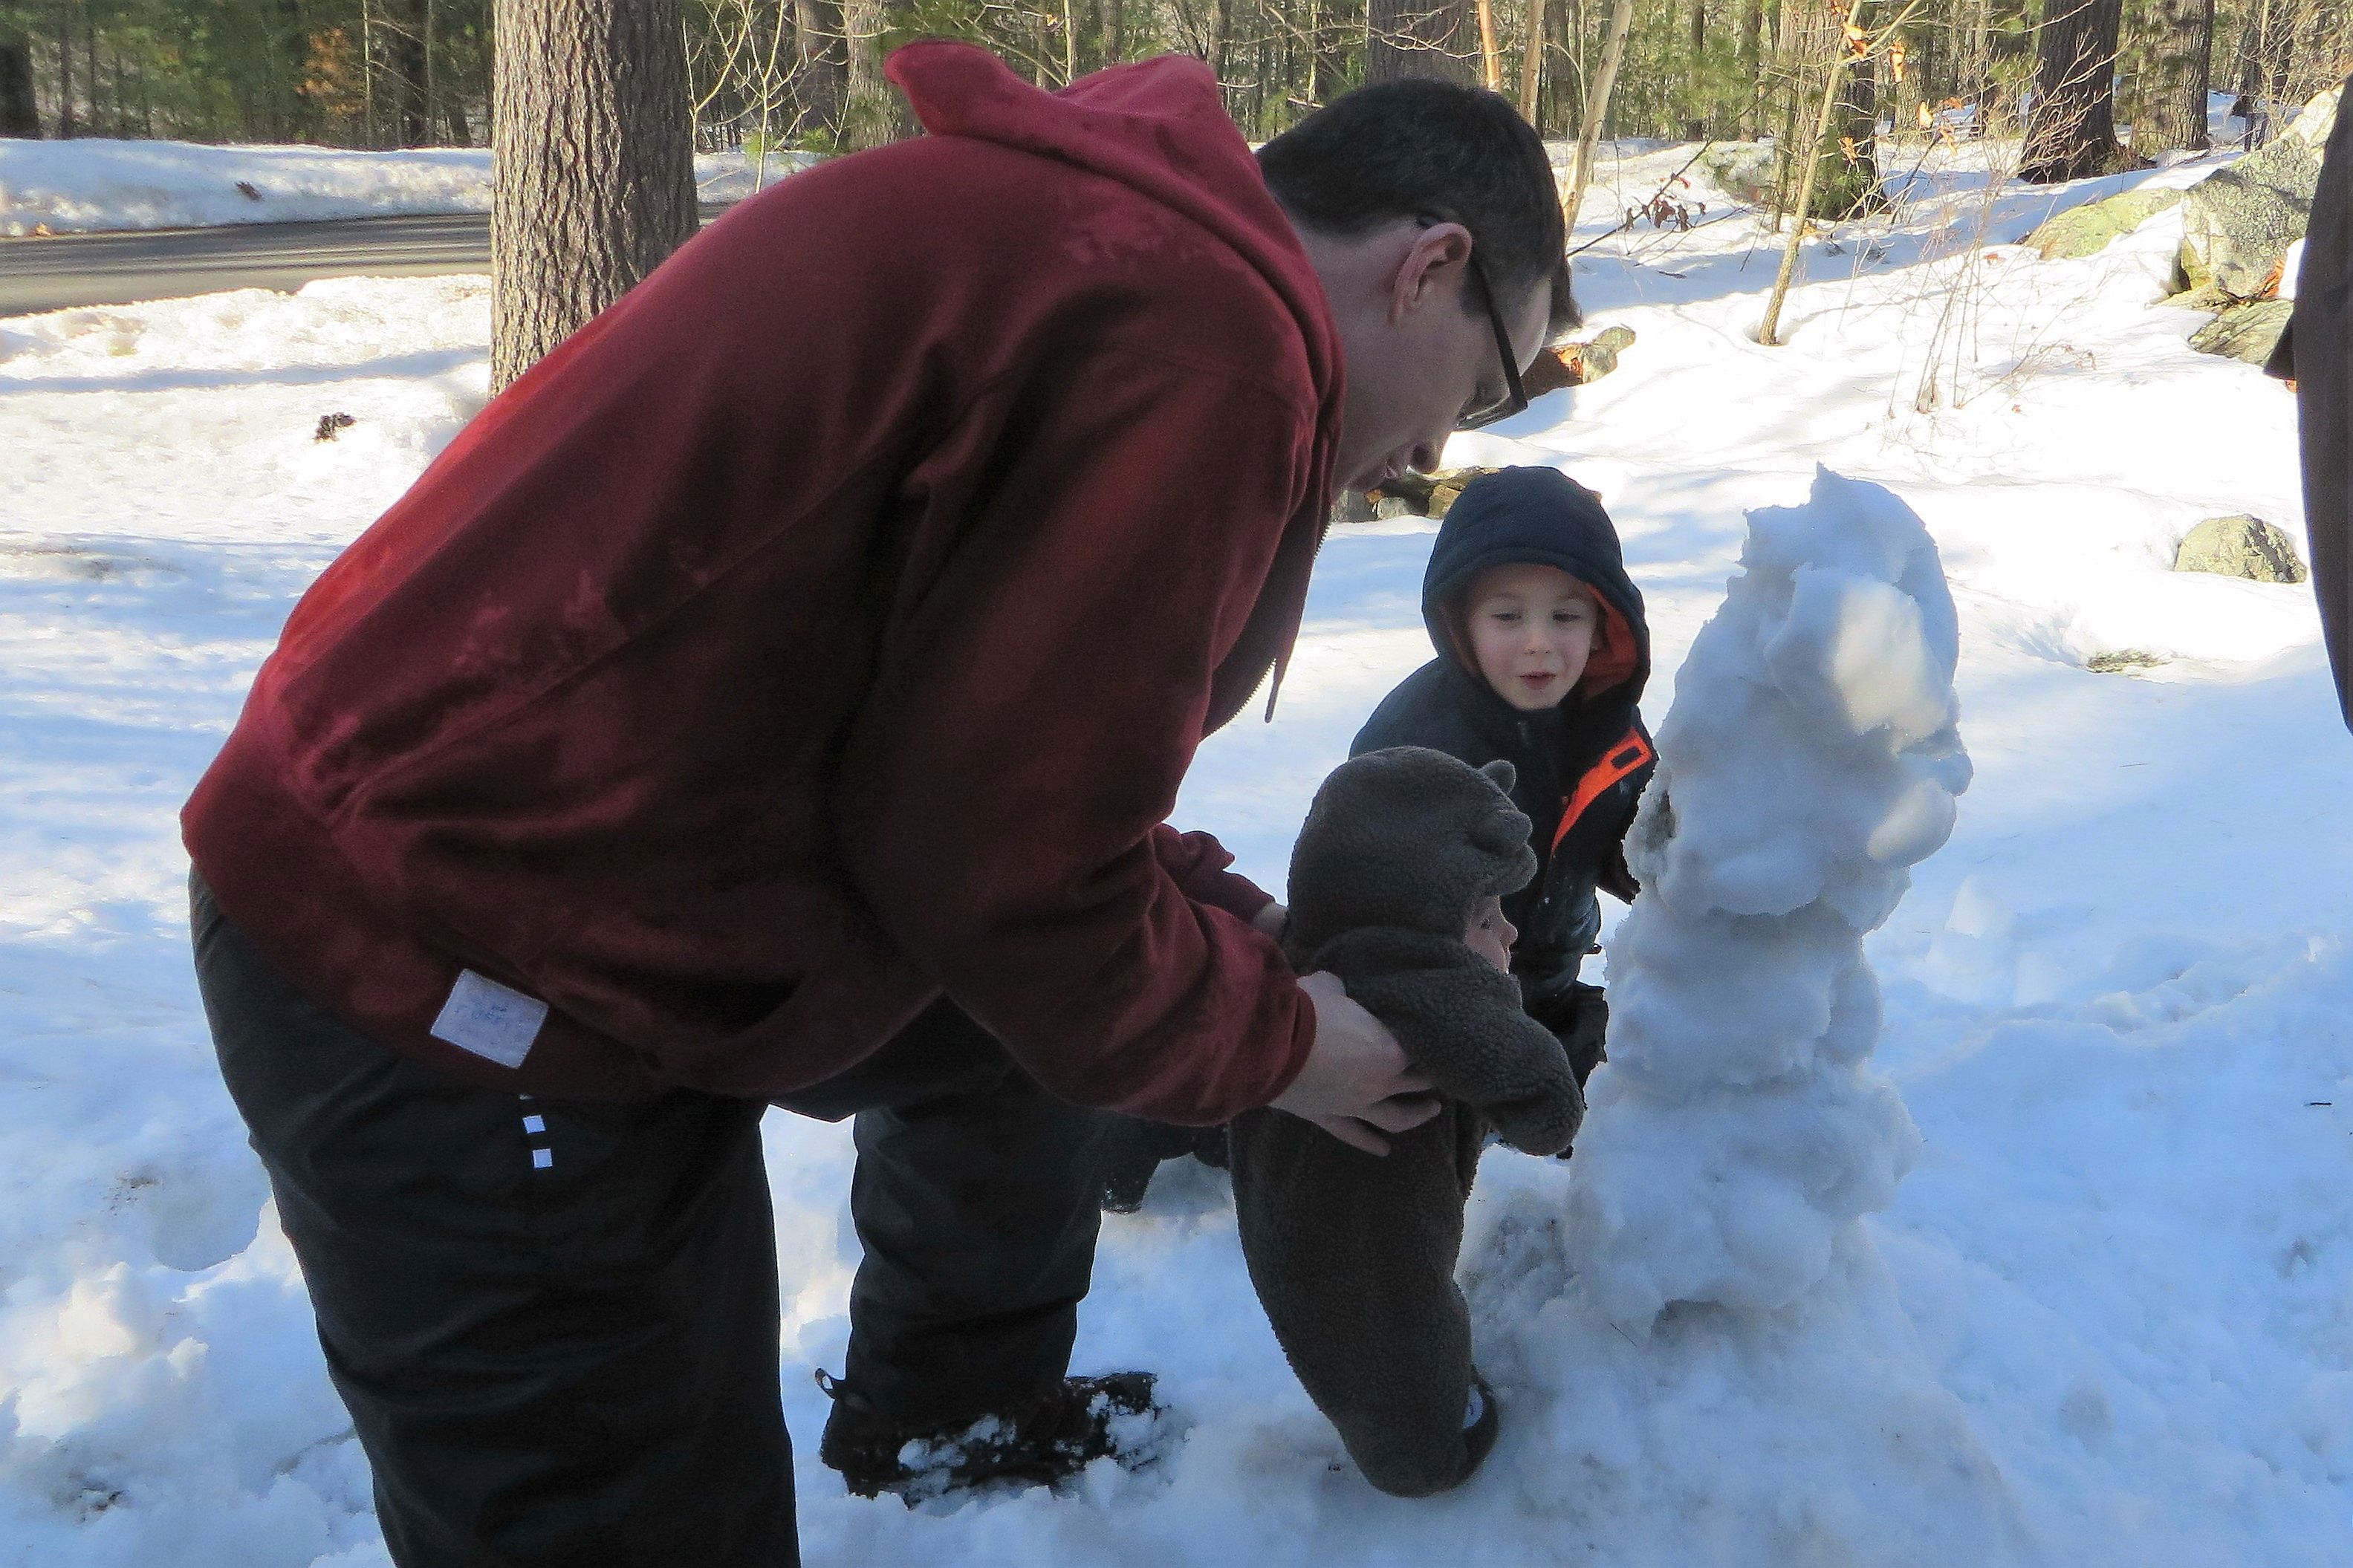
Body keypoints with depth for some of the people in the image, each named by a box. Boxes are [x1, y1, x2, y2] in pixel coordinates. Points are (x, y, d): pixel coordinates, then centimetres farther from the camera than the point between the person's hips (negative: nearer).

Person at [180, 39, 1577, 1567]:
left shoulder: (1109, 223, 9)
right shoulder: (1199, 338, -21)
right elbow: (1000, 864, -18)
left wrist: (1199, 905, 12)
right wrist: (1273, 1038, -2)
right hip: (455, 968, -10)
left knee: (1011, 1035, 25)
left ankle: (950, 1412, 44)